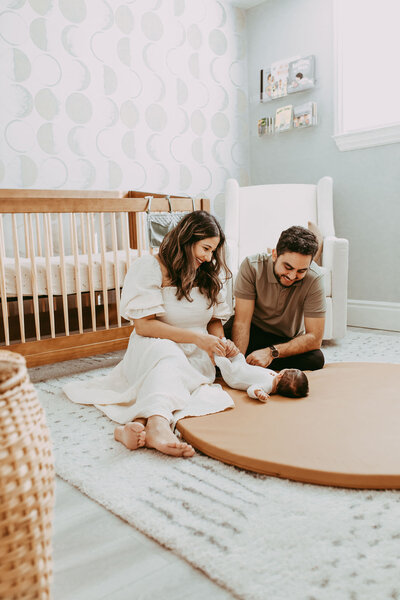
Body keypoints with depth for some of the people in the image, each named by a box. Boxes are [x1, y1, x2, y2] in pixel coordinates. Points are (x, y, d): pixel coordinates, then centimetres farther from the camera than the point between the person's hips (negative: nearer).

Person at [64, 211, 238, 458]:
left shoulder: (209, 273, 10)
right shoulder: (149, 267, -8)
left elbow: (215, 319, 18)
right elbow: (144, 326, -15)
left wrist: (220, 342, -5)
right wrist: (196, 338, -20)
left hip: (195, 358, 4)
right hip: (151, 350, -4)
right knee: (165, 351, -41)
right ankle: (158, 424, -63)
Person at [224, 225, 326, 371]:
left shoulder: (314, 278, -23)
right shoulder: (251, 266, -23)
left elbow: (315, 338, -23)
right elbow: (241, 322, -24)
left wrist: (272, 352, -36)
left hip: (288, 340, 2)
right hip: (253, 332, -1)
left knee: (316, 359, -29)